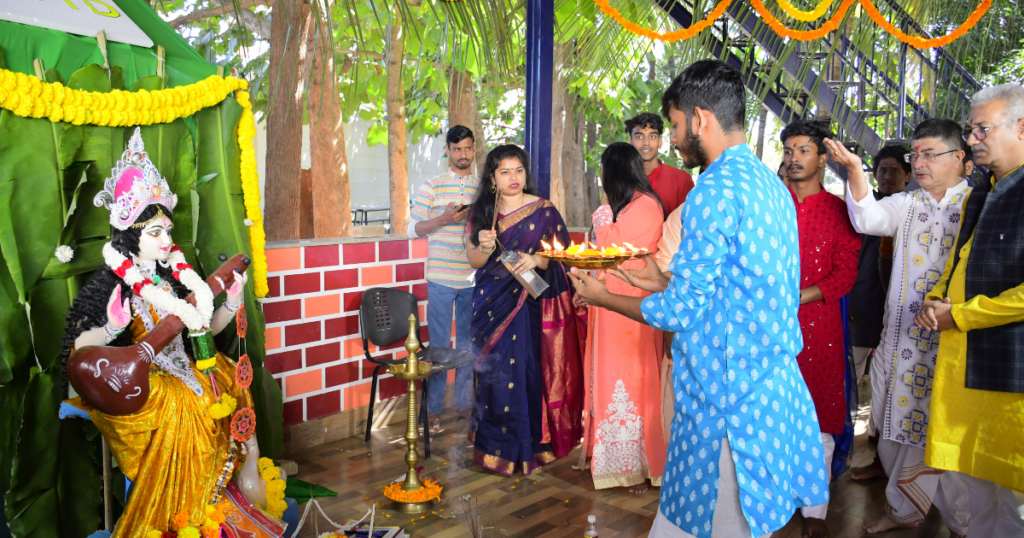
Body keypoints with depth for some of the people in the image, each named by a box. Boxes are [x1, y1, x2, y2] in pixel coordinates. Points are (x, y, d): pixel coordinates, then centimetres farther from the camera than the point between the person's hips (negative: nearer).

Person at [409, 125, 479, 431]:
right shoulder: (431, 187, 1)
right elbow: (414, 229, -1)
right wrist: (444, 219, -17)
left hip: (474, 279, 3)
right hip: (441, 278, -3)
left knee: (469, 343, 10)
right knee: (439, 345, 1)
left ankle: (464, 404, 22)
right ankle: (433, 409, 11)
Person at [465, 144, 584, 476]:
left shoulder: (544, 210, 1)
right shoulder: (481, 212, 8)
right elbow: (475, 261, 8)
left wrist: (537, 260, -19)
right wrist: (485, 248, -14)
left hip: (531, 305, -2)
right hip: (492, 305, 2)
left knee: (528, 371, -5)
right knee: (494, 371, 1)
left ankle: (530, 443, 10)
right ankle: (497, 444, 15)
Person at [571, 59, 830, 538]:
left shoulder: (716, 192, -20)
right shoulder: (770, 183, 10)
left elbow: (682, 312, -17)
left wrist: (603, 298, -3)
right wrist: (666, 282, 21)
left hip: (727, 400, -9)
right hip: (773, 385, 10)